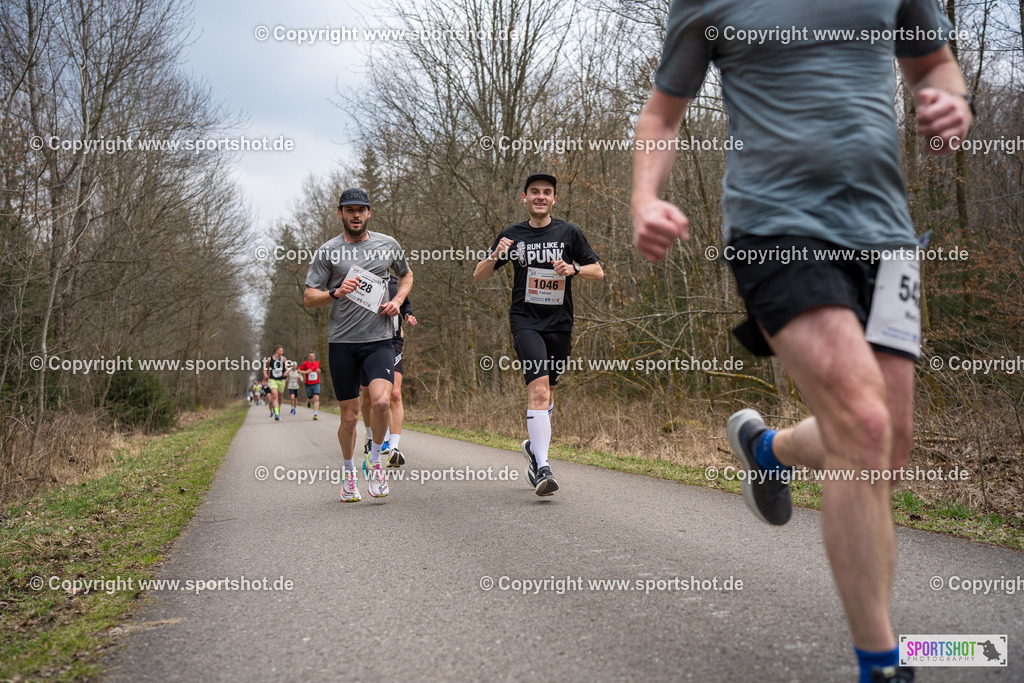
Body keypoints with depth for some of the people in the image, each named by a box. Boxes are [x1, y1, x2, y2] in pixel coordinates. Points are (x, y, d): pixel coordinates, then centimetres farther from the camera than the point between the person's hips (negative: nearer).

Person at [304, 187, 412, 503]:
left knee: (381, 401, -21)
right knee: (349, 416, 3)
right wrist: (336, 292, -16)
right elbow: (309, 297, 3)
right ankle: (348, 472, 27)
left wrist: (397, 301, 6)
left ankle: (375, 462, 4)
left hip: (379, 338, 1)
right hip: (342, 341, 0)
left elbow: (406, 275, 25)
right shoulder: (327, 252, 3)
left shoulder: (388, 244, 9)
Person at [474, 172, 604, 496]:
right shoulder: (512, 235, 6)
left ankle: (533, 446, 39)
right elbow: (478, 276, 9)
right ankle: (542, 467, -21)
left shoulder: (568, 232, 6)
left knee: (548, 392, 13)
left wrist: (573, 269, -11)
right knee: (538, 388, -19)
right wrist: (495, 256, -12)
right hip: (525, 321, -2)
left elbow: (598, 271, 9)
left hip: (560, 323, 2)